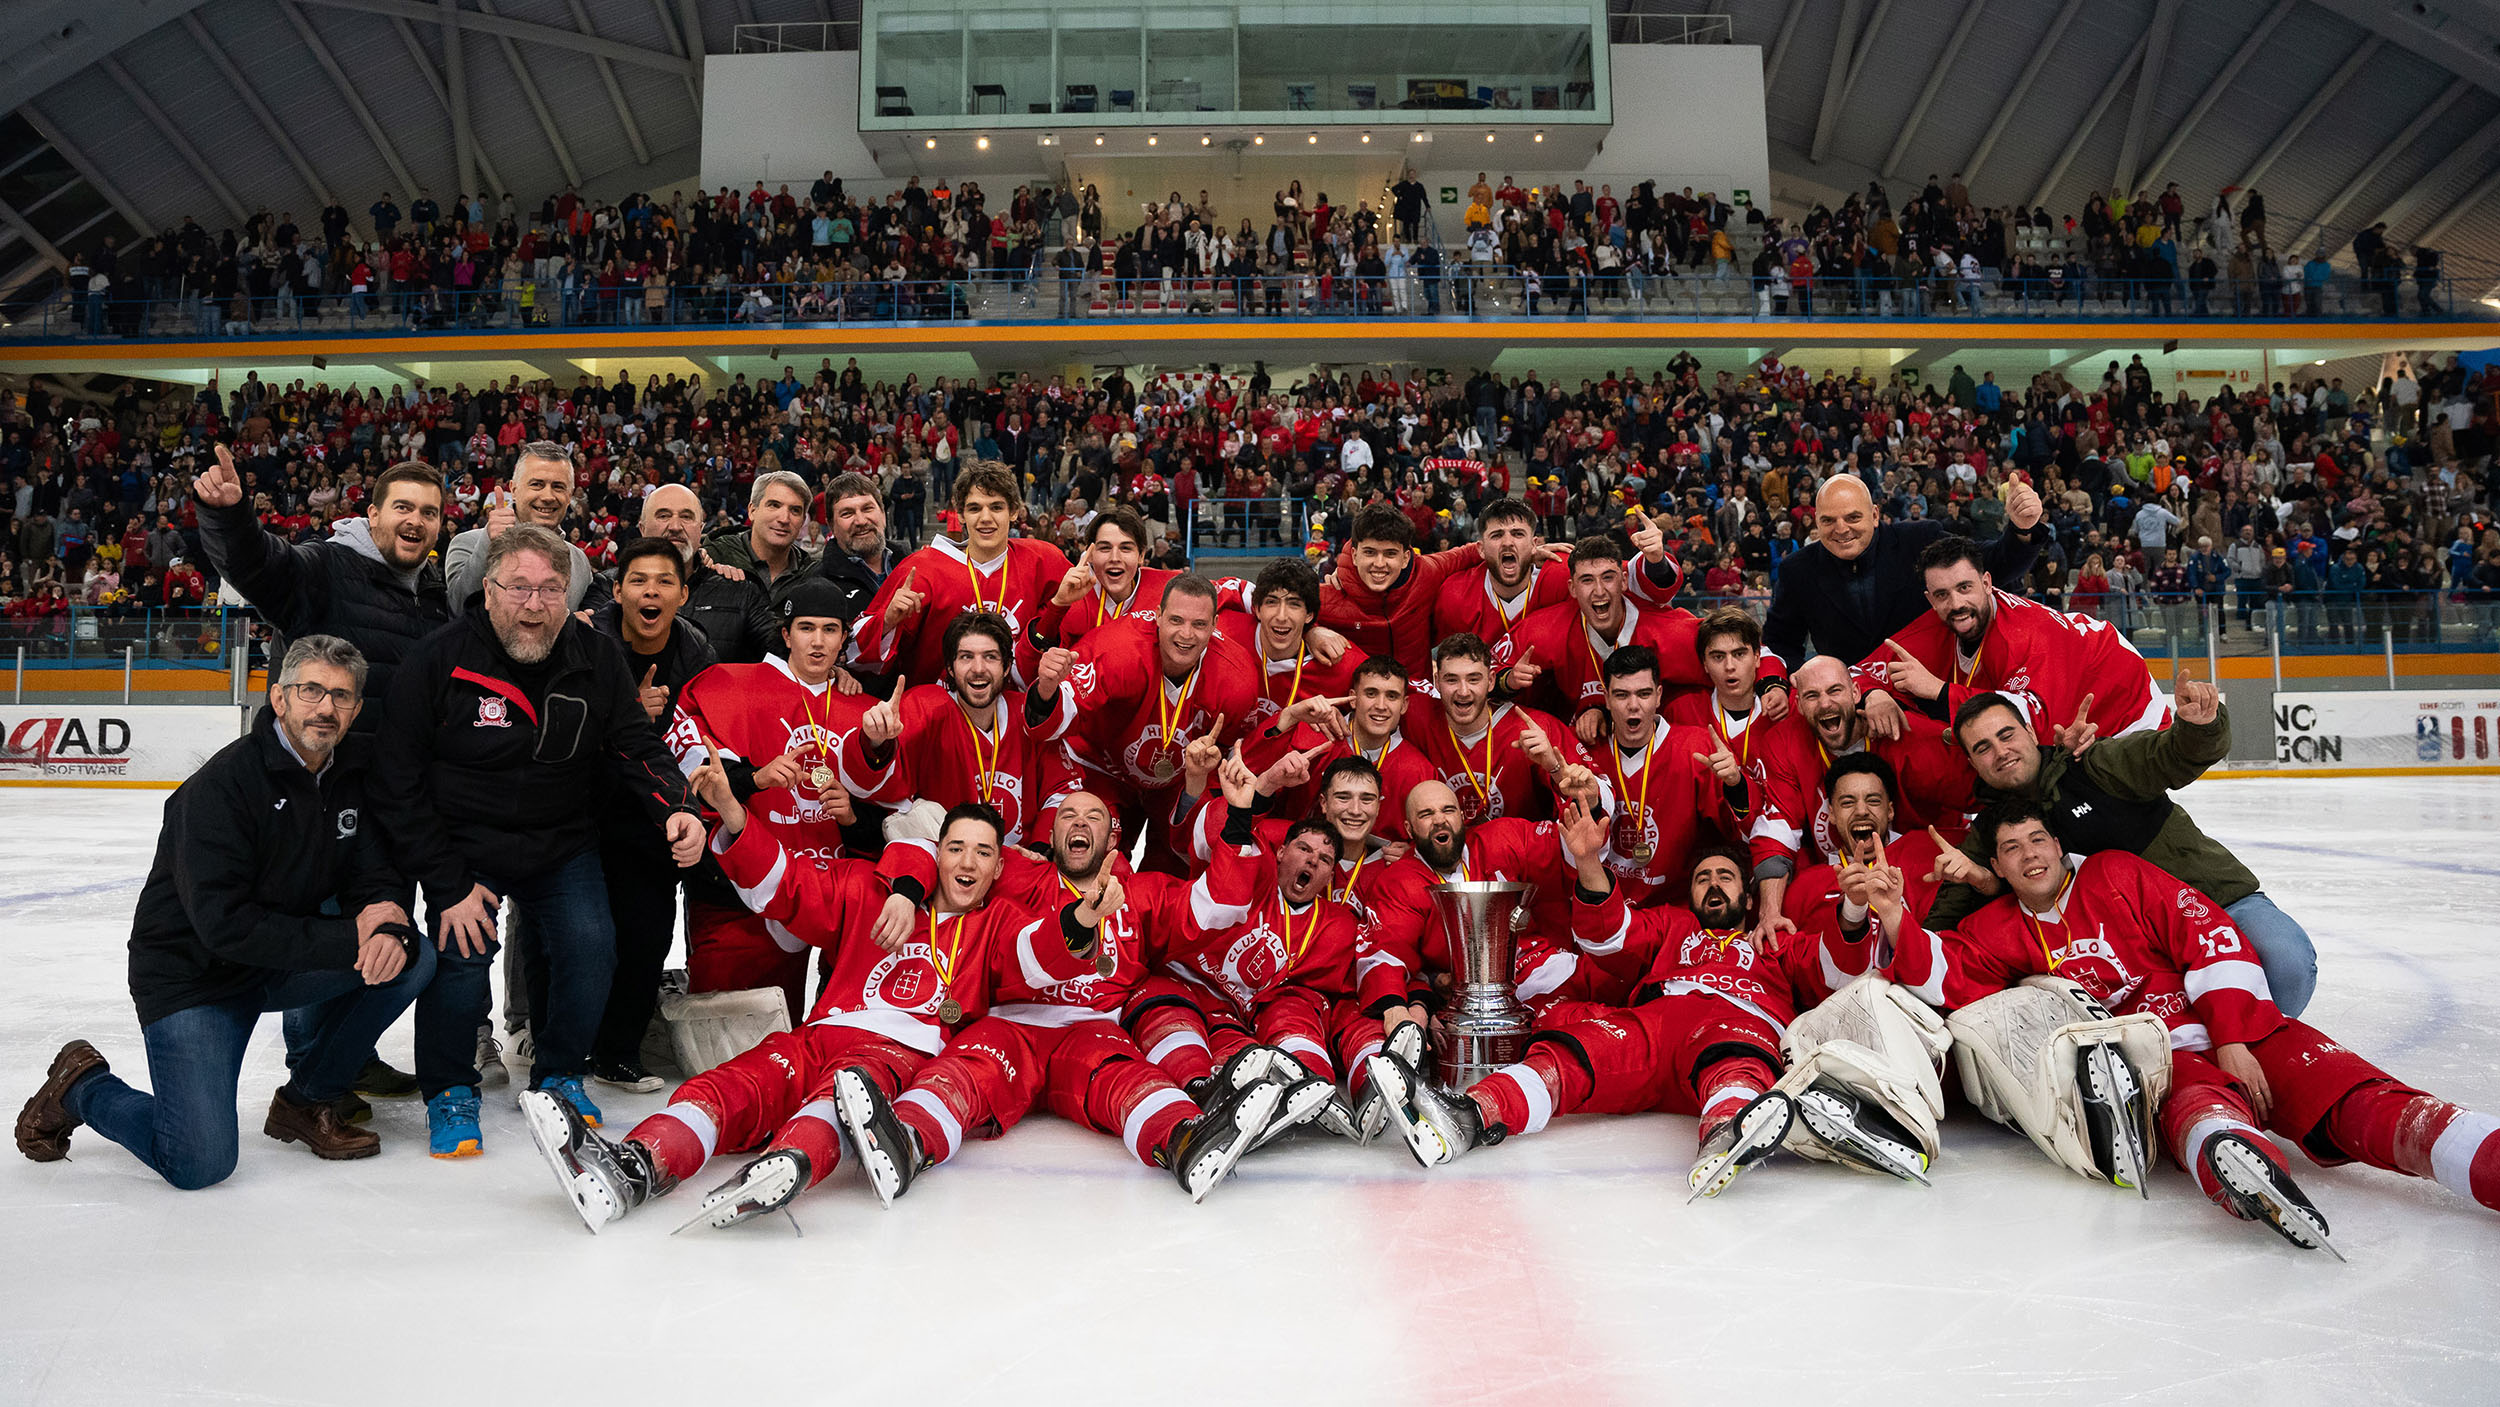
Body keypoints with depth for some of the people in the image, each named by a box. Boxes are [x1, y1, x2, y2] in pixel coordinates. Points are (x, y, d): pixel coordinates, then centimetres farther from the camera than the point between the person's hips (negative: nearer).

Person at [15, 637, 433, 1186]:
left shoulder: (355, 775, -1)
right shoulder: (222, 784, -22)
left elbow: (377, 877, -1)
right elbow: (224, 925, -27)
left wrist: (390, 925, -25)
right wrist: (348, 938, -28)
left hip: (286, 965, 7)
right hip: (191, 976, -6)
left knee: (413, 960, -16)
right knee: (200, 1163, -16)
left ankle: (307, 1099, 3)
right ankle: (81, 1086, 14)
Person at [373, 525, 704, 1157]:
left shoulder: (597, 660, -6)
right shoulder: (441, 659, -15)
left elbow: (636, 746, -3)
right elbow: (398, 784, -12)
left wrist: (675, 809, -25)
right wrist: (449, 883, -14)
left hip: (562, 844, 2)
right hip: (464, 846, -2)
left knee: (592, 946, -12)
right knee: (461, 952, -18)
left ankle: (559, 1076, 14)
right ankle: (449, 1092, 8)